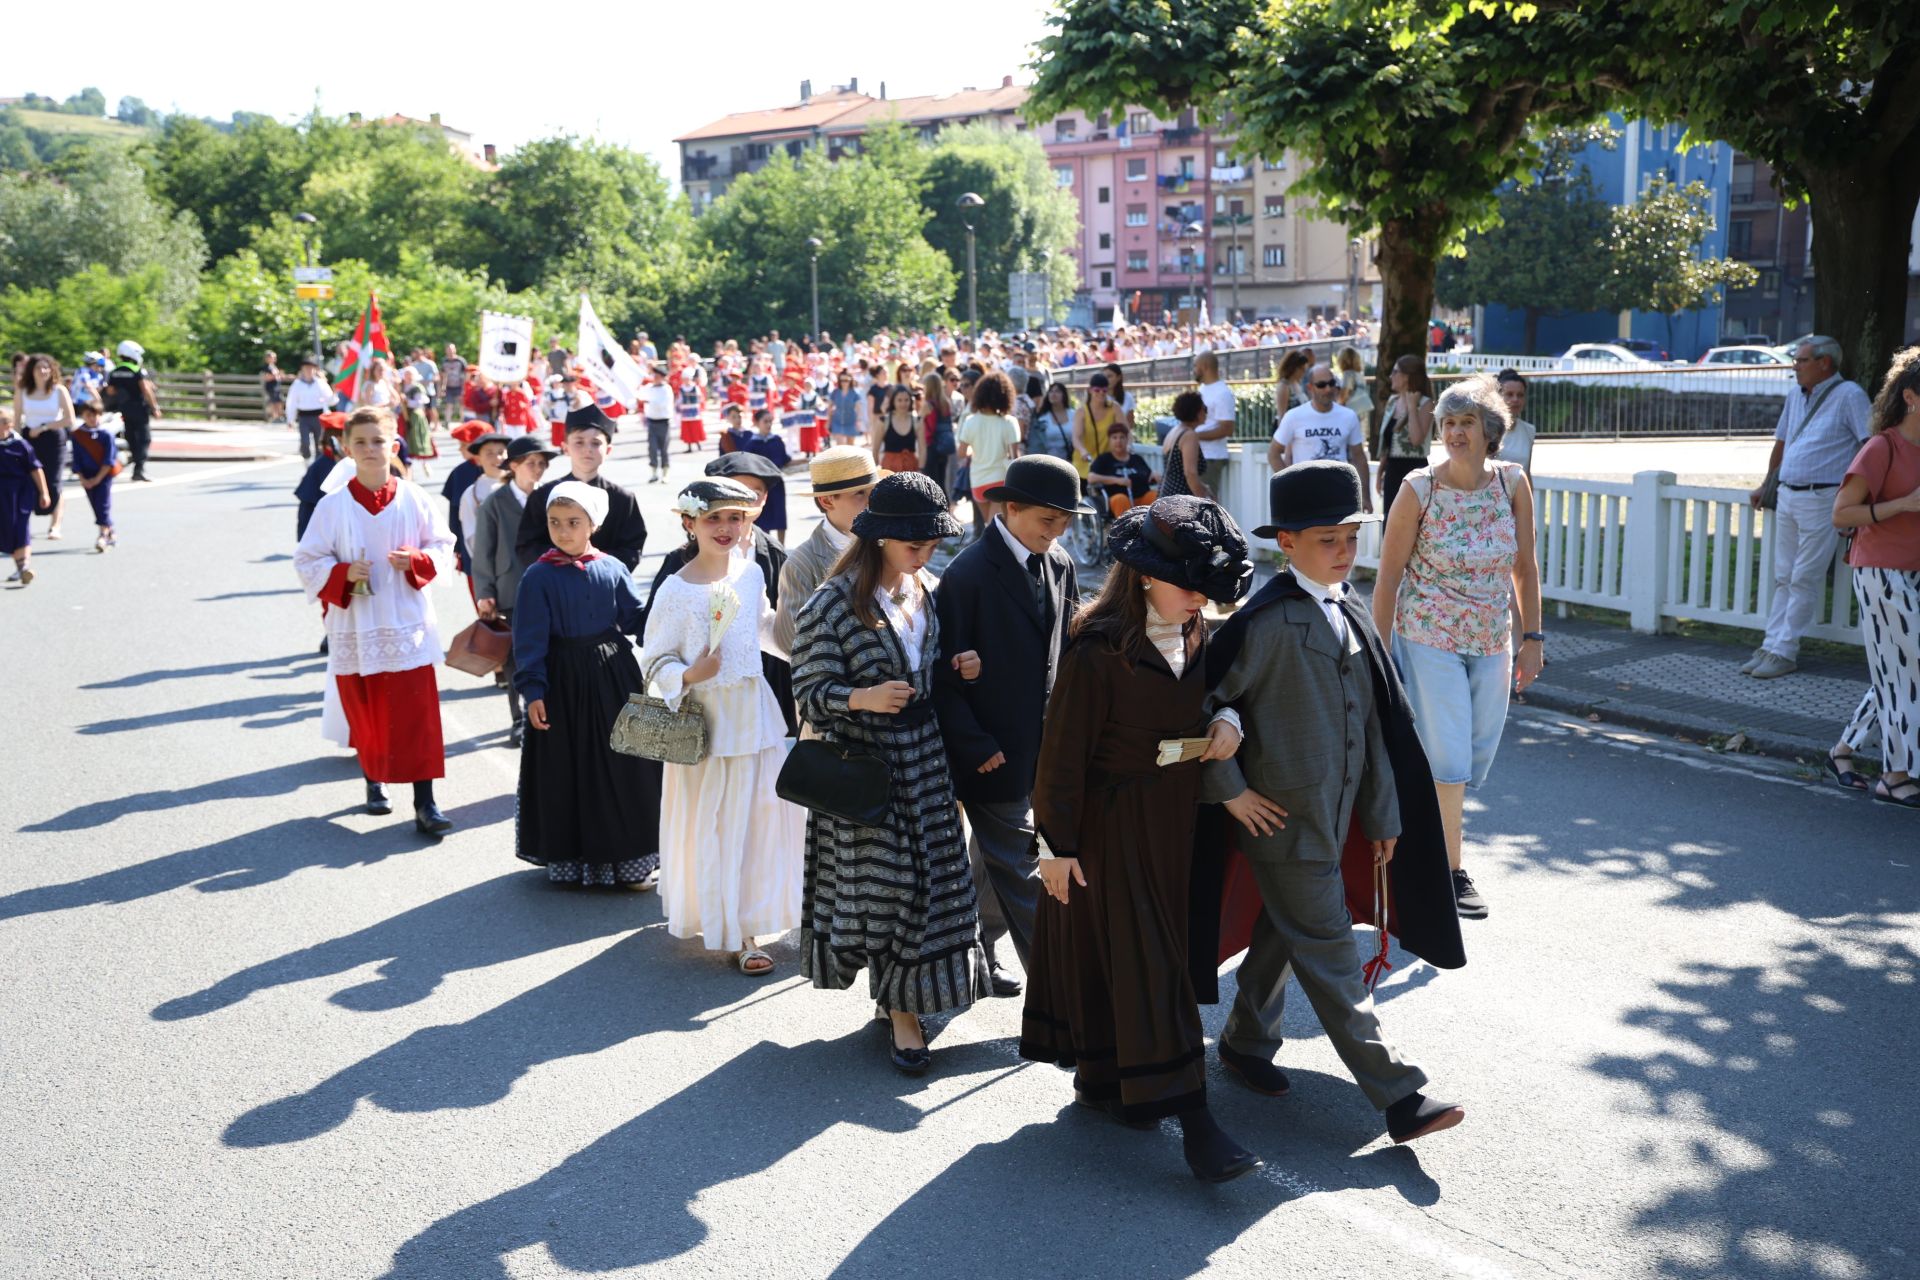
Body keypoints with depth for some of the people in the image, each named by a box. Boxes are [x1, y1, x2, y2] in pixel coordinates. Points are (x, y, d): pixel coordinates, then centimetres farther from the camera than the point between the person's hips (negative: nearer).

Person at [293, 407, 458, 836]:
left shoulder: (413, 499, -2)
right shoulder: (333, 505, -4)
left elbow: (443, 544, 6)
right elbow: (307, 561, -1)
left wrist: (417, 561, -13)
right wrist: (343, 574, -18)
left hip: (407, 624, 0)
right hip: (355, 627, 1)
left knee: (417, 715, -4)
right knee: (365, 715, 12)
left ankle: (425, 804, 0)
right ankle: (374, 781, 36)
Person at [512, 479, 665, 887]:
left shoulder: (612, 570, 1)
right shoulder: (539, 577, -6)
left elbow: (638, 619, 4)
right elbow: (529, 638, -6)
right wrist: (532, 689, -12)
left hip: (614, 679, 2)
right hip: (565, 685, -2)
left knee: (624, 768, 7)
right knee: (568, 772, 5)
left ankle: (630, 857, 20)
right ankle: (572, 858, 20)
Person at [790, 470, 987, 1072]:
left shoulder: (928, 591, 5)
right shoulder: (832, 604, -15)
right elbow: (811, 693, -14)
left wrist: (957, 666, -3)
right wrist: (862, 698, -31)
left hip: (924, 753, 6)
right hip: (863, 760, -6)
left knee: (931, 875, 10)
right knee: (882, 881, 1)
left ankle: (901, 996, 30)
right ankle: (901, 1012, 21)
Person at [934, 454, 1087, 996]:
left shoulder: (1060, 566, 5)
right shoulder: (969, 573, -16)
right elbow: (945, 672, -14)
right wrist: (974, 746, -16)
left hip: (1042, 748, 7)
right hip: (993, 749, -7)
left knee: (998, 859, 20)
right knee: (1019, 870, 0)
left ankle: (976, 950, 37)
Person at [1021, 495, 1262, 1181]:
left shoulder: (1196, 638, 3)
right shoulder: (1098, 653, -20)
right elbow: (1063, 755, -15)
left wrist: (1228, 720, -1)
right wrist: (1056, 844, -12)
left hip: (1177, 822, 7)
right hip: (1114, 828, -7)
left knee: (1126, 952, 17)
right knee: (1147, 962, -2)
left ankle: (1103, 1076, 34)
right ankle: (1192, 1118, 1)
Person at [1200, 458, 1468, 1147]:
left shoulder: (1351, 615, 8)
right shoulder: (1267, 621, -18)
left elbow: (1374, 722, 11)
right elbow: (1201, 700, -17)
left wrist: (1383, 813, 13)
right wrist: (1229, 789, -13)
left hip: (1333, 813, 8)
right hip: (1283, 817, -8)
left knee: (1284, 931, 21)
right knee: (1330, 957, -2)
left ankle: (1246, 1044, 40)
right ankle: (1400, 1097, 1)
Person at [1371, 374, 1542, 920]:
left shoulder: (1512, 483, -3)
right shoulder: (1419, 489, -12)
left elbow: (1525, 566, 6)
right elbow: (1389, 573, -7)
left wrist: (1531, 638, 3)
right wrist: (1379, 653, -8)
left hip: (1492, 644, 4)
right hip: (1429, 640, -4)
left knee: (1476, 760, 11)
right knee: (1447, 757, -6)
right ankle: (1452, 872, 8)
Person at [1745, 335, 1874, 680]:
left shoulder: (1849, 395, -6)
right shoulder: (1795, 397, 16)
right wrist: (1766, 485, 33)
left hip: (1822, 500, -7)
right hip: (1788, 497, 7)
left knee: (1804, 580, -5)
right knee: (1784, 578, 9)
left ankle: (1785, 652, -1)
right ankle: (1771, 646, 12)